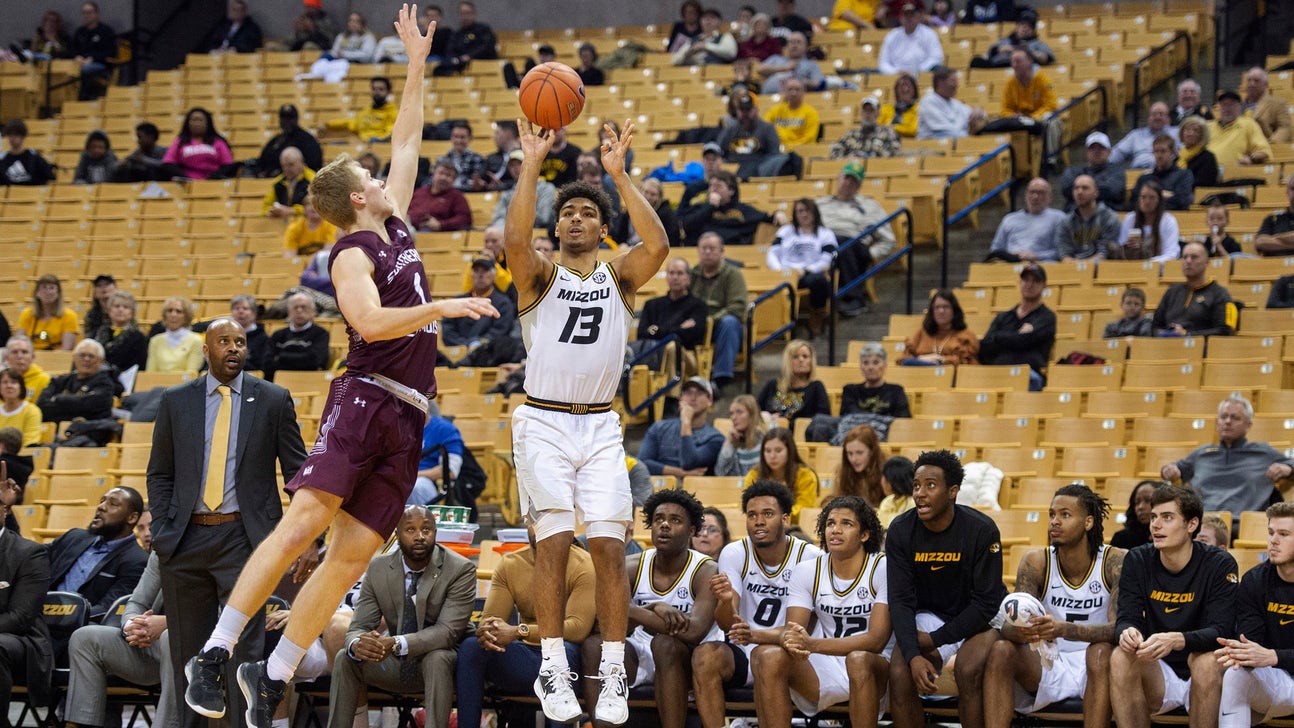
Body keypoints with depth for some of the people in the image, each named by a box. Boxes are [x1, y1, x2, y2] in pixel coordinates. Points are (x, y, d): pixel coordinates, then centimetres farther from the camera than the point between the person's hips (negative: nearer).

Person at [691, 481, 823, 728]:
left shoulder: (810, 557, -6)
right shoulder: (734, 554, -1)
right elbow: (727, 624, -9)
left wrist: (756, 635, -29)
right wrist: (726, 601, -34)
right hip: (740, 652, 2)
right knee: (705, 654, -29)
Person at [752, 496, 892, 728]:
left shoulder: (883, 569, -9)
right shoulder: (807, 571, 5)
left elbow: (877, 640, -18)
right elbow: (793, 628, -3)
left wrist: (813, 644, -30)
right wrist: (790, 640, -31)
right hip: (824, 670, 4)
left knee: (858, 659, -37)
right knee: (769, 655, -22)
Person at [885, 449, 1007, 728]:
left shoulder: (981, 529, -18)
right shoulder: (900, 530, -10)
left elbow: (986, 603, -15)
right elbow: (900, 601, -12)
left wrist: (935, 639, -19)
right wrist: (913, 655, -28)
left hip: (979, 620, -3)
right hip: (927, 616, 3)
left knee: (968, 671, -31)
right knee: (899, 672, -24)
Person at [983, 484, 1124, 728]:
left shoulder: (1115, 562, -11)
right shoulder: (1036, 561, -3)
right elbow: (1009, 624, -9)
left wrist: (1064, 629, -40)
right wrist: (1020, 631, -36)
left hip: (1094, 670, -3)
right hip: (1049, 667, 3)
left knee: (1101, 652, -35)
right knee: (1001, 651, -23)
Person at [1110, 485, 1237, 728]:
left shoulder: (1220, 564, -9)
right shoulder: (1137, 561, 1)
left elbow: (1221, 632, -19)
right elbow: (1127, 618, -6)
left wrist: (1176, 640, -39)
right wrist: (1127, 632, -32)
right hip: (1157, 678, 3)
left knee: (1207, 661, -34)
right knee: (1121, 658, -26)